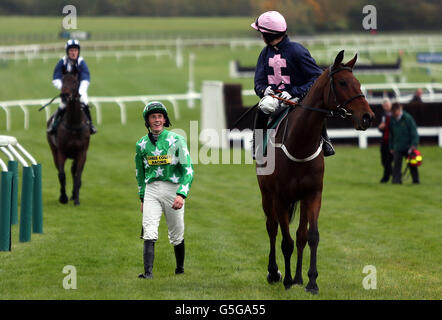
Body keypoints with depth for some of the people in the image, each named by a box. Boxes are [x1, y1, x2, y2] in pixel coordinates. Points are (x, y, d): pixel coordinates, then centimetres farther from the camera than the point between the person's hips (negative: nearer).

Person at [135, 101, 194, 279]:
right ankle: (148, 272, -23)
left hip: (173, 189, -2)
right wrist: (142, 197, 19)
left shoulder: (176, 141, -2)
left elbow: (188, 170, -7)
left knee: (176, 235, 7)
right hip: (151, 190, 2)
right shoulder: (142, 144, 8)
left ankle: (180, 268, 29)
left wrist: (181, 194, -19)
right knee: (149, 233, -15)